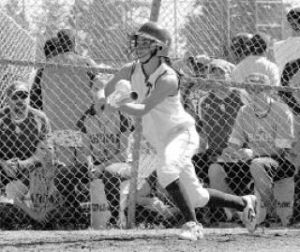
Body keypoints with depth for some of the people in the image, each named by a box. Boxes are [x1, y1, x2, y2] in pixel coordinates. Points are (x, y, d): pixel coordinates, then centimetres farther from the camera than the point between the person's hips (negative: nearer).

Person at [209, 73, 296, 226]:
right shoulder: (244, 112, 8)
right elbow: (234, 144, 8)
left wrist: (252, 153, -27)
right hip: (250, 160, 6)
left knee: (257, 165, -39)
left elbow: (280, 150, -16)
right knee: (215, 170, -14)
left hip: (279, 162, -6)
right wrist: (228, 153, -17)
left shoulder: (281, 112, -11)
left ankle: (268, 211, -21)